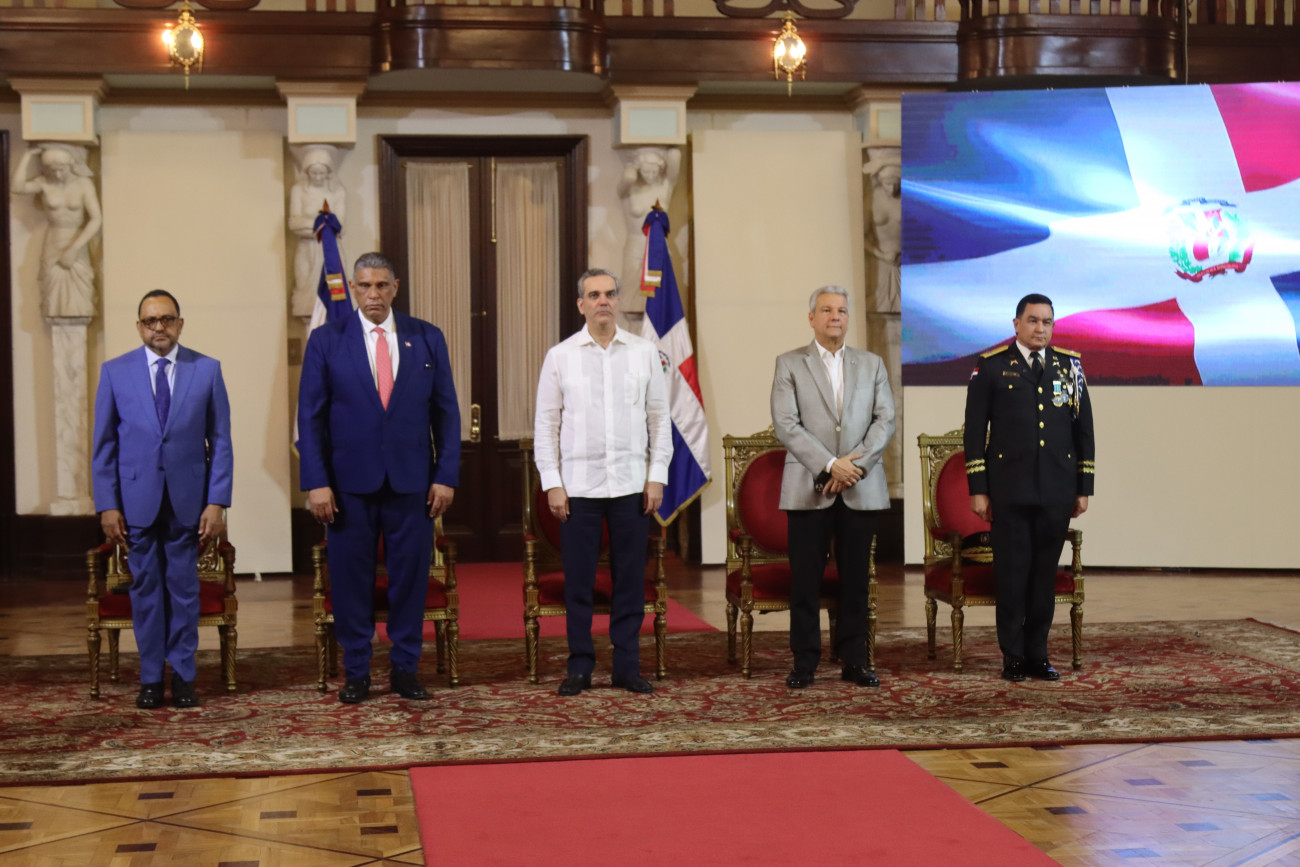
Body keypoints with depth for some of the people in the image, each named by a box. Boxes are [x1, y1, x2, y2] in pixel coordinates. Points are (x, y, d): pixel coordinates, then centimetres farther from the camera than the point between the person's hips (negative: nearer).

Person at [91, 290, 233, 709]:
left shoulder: (207, 370, 3)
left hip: (187, 500, 0)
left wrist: (217, 502, -5)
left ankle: (183, 676, 15)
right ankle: (150, 678, 16)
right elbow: (104, 444, 4)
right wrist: (107, 505, -3)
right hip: (136, 499, 0)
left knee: (184, 588, 5)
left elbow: (220, 441, 2)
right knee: (145, 588, 6)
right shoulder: (115, 372, 3)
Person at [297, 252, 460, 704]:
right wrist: (316, 482, -7)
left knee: (410, 574, 5)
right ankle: (356, 672, 15)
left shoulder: (427, 338, 6)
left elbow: (446, 412, 7)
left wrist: (446, 475, -1)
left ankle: (405, 668, 17)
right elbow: (310, 416, 1)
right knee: (351, 577, 4)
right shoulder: (326, 340, 3)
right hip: (350, 480, -1)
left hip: (412, 480, 1)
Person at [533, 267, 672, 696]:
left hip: (632, 484, 1)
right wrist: (552, 483, -3)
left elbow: (660, 418, 7)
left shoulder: (644, 352, 6)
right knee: (578, 580, 2)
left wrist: (657, 476, 0)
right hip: (578, 485, -1)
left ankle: (627, 666, 13)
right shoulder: (560, 356, 3)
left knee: (630, 578, 4)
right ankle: (580, 666, 12)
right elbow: (545, 423, 3)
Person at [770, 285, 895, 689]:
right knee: (805, 581, -1)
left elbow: (885, 420, 4)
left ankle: (853, 660, 13)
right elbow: (786, 425, -6)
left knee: (856, 581, 5)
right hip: (808, 489, -2)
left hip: (861, 489, 2)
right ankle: (805, 663, 7)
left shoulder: (872, 364, 14)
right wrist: (830, 465, -14)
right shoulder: (789, 364, 5)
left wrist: (856, 465, -10)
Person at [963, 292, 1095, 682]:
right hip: (1010, 491, -2)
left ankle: (1038, 654, 16)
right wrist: (977, 489, -4)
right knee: (1012, 573, 1)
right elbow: (974, 431, 1)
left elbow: (1084, 429, 11)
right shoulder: (991, 367, 2)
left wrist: (1084, 488, 7)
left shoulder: (1069, 365, 9)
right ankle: (1013, 657, 11)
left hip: (1056, 492, 2)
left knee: (1045, 573, 6)